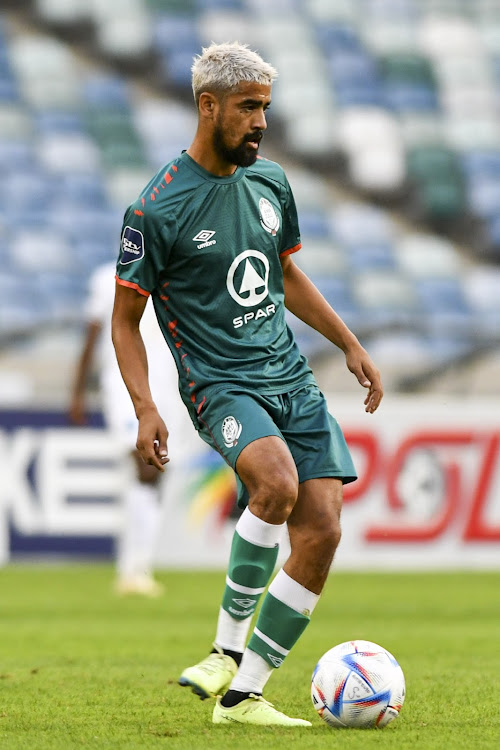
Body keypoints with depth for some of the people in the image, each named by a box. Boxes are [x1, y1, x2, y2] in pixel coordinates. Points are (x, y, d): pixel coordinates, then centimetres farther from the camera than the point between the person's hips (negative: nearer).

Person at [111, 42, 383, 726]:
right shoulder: (157, 209, -8)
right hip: (221, 384, -6)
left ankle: (242, 695, 0)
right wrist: (145, 410, -14)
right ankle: (227, 647, -17)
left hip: (293, 379, 6)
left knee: (322, 531, -8)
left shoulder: (270, 181, 11)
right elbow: (125, 319, -2)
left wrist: (351, 344, 21)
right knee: (277, 483, -34)